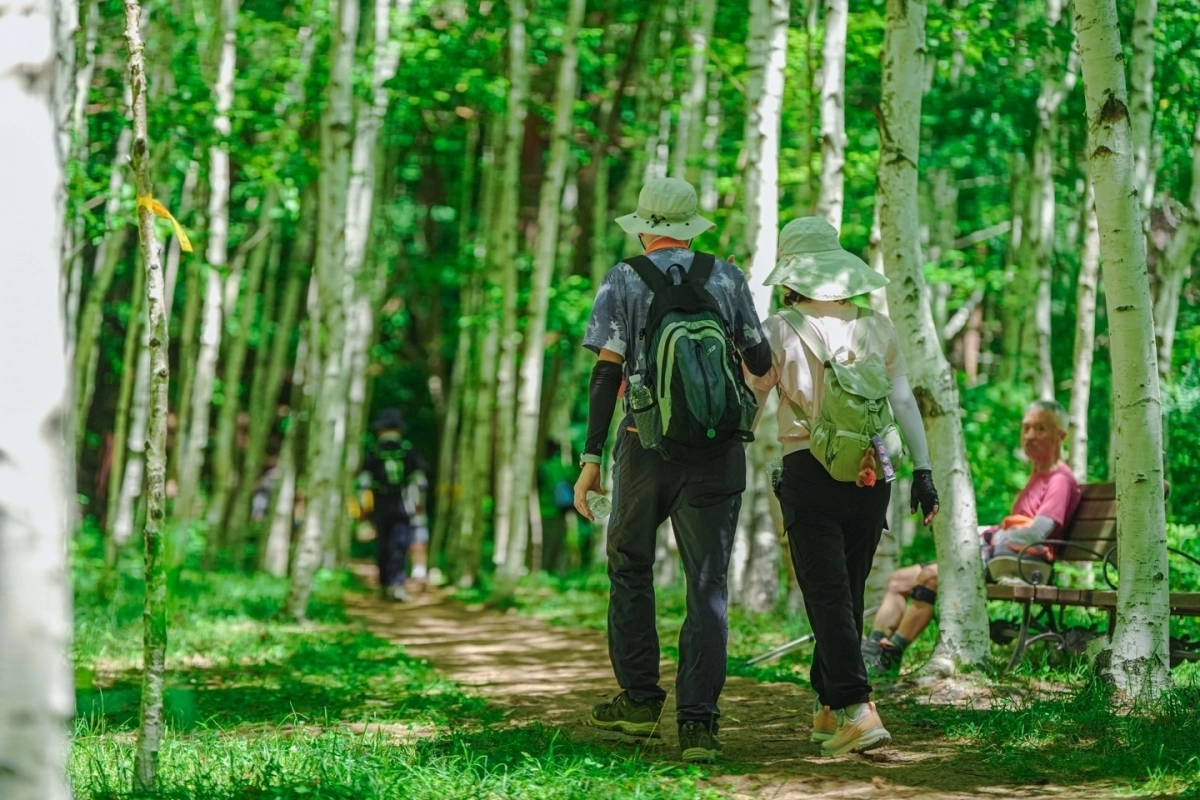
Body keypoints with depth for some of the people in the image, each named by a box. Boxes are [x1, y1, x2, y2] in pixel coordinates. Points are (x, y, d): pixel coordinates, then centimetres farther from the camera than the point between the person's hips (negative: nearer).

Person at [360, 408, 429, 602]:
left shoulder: (373, 454, -2)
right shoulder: (409, 452, 0)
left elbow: (364, 483, -4)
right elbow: (420, 482, 4)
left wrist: (364, 507, 3)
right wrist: (419, 506, 13)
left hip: (381, 509, 1)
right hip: (404, 509, -1)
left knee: (382, 547, 13)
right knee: (400, 547, -5)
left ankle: (385, 586, 19)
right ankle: (397, 584, -20)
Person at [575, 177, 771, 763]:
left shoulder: (624, 280, 1)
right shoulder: (727, 278, 6)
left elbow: (607, 371, -7)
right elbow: (761, 362, 11)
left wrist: (590, 459, -6)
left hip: (647, 448, -1)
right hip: (718, 452, 1)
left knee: (629, 564, 19)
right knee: (707, 585, 1)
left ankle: (639, 699, 18)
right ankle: (698, 721, -8)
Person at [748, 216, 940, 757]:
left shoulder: (781, 331, -4)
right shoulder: (877, 327, 7)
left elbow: (749, 403, 0)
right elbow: (904, 401, 5)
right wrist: (923, 470, 7)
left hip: (810, 474, -4)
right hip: (872, 475, 4)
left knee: (828, 596, -5)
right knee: (848, 594, 14)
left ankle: (858, 712, -17)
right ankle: (829, 708, 22)